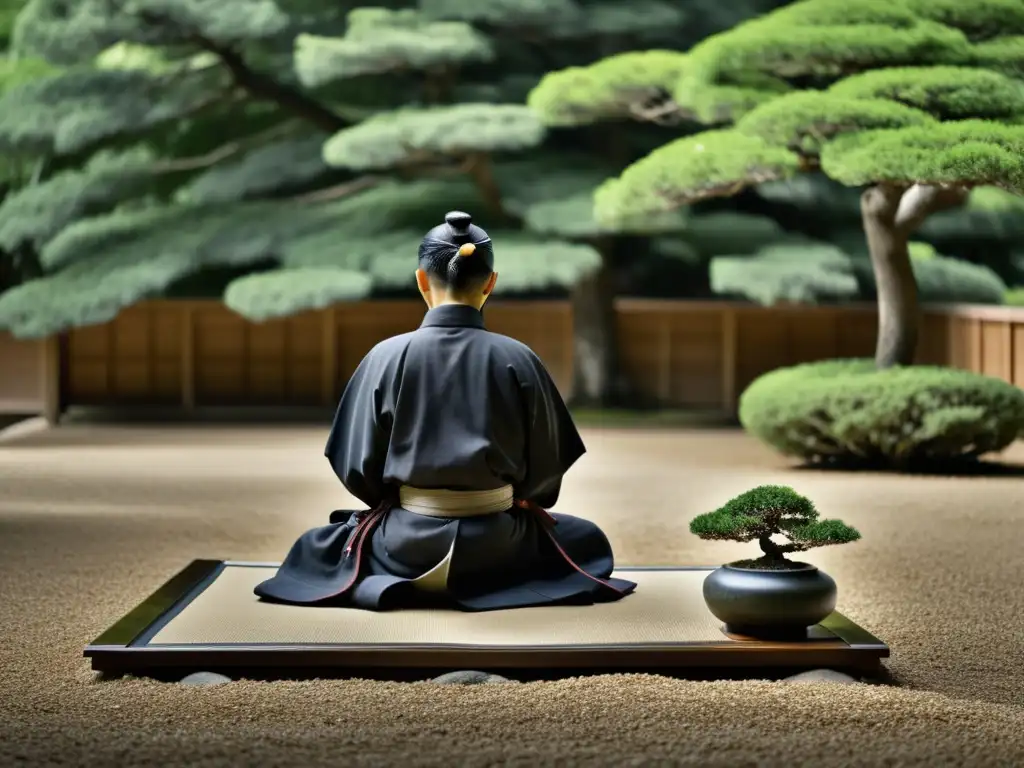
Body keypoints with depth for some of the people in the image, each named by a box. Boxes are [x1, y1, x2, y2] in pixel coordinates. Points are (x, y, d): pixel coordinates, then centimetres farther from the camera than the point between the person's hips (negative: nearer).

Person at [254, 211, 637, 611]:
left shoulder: (387, 356, -7)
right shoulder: (518, 360, -7)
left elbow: (357, 468, -3)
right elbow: (545, 468, 1)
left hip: (407, 542, 1)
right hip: (497, 542, -1)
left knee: (312, 546, 31)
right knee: (588, 540, 29)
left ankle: (401, 579, 12)